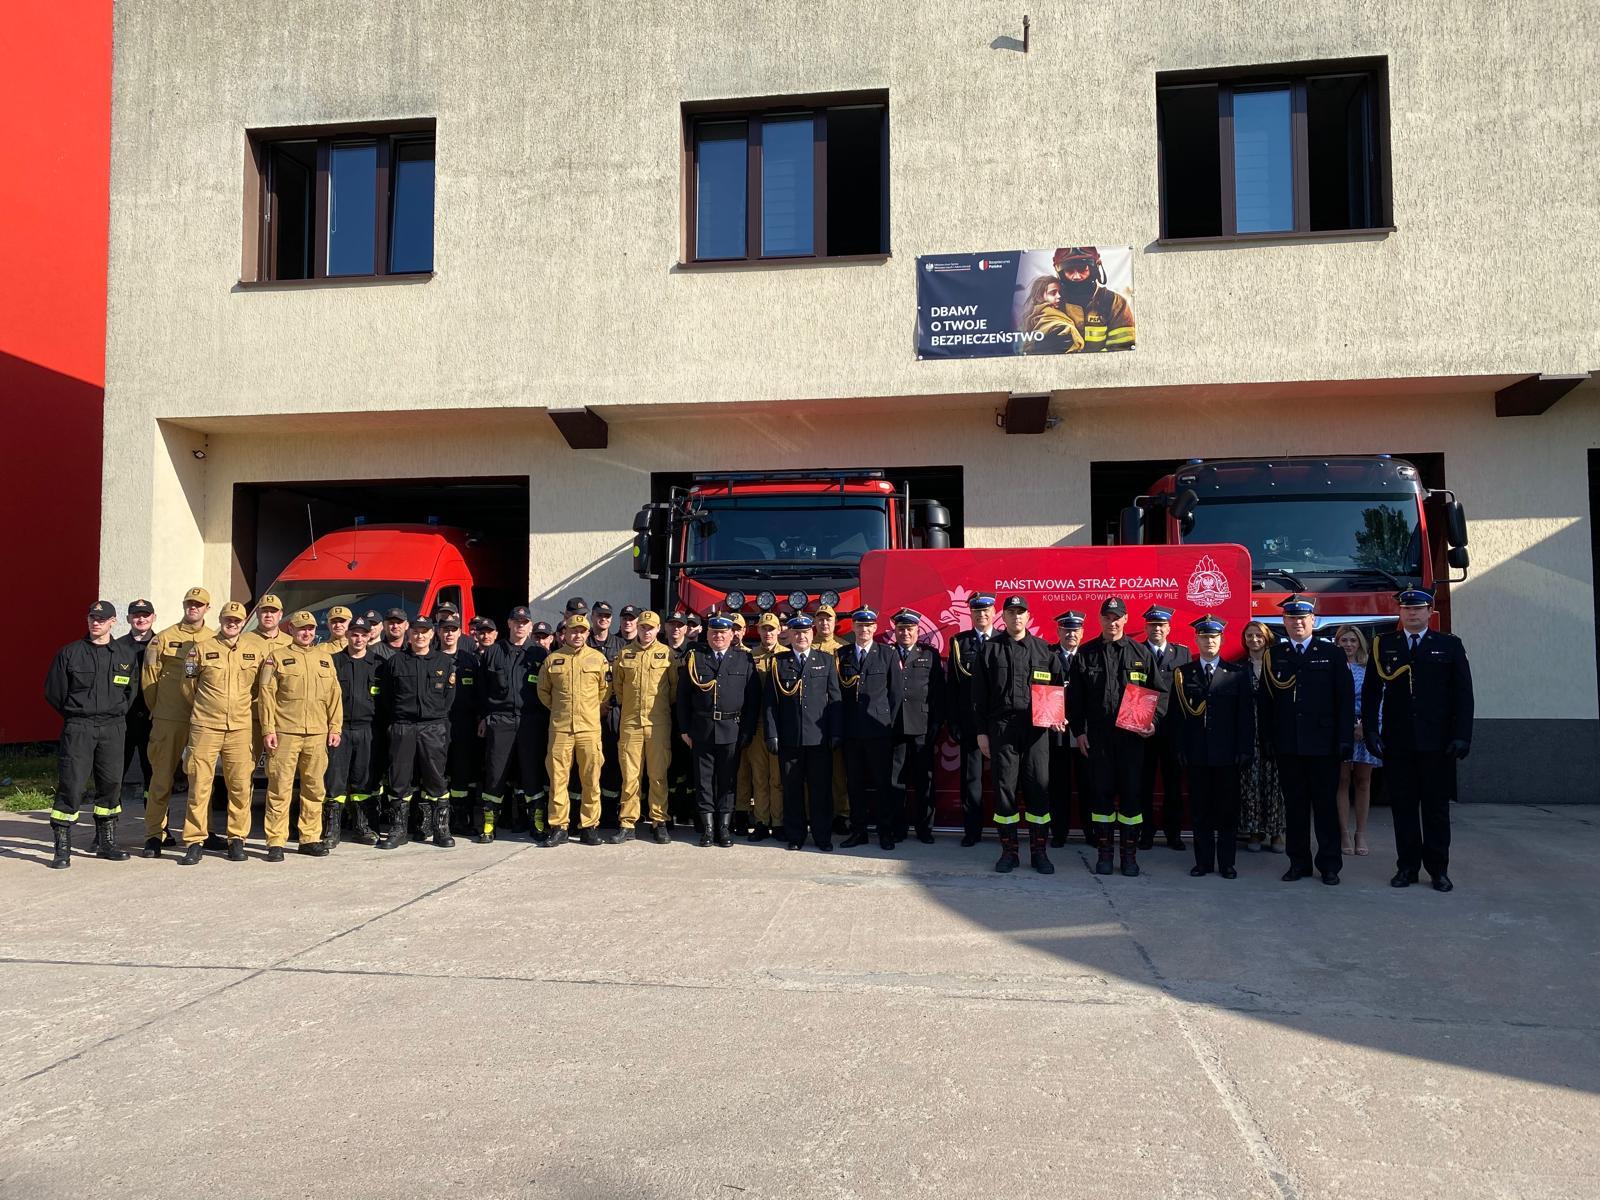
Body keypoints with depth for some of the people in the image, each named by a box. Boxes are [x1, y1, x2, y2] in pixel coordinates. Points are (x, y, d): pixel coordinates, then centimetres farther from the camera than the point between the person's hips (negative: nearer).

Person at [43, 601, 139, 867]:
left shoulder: (125, 654, 8)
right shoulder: (70, 653, 1)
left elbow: (131, 689, 18)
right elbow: (53, 691, 4)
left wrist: (117, 714, 11)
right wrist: (75, 715, 6)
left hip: (113, 729, 3)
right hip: (77, 728, -3)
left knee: (111, 785, 7)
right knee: (71, 785, -8)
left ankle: (107, 843, 19)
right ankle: (62, 848, -1)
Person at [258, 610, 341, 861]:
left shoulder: (325, 658, 15)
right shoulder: (277, 657, 4)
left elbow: (334, 696, 14)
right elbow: (266, 695, -1)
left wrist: (335, 727, 7)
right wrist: (268, 729, -8)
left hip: (317, 734, 4)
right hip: (285, 733, -4)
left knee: (314, 788, 8)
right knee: (280, 788, -3)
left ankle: (310, 838, 17)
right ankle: (275, 842, 2)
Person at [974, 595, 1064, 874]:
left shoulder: (1044, 649, 10)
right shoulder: (990, 649, 6)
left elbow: (1057, 688, 13)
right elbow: (979, 694, 5)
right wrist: (981, 731, 1)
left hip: (1036, 728, 1)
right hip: (1001, 728, -1)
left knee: (1039, 788, 0)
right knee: (1005, 788, 2)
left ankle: (1039, 851, 10)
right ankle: (1008, 851, 12)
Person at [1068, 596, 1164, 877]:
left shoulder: (1141, 652, 5)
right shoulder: (1085, 653, 6)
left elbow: (1159, 691, 9)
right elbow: (1074, 696, 7)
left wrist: (1154, 721, -5)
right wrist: (1078, 731, 2)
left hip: (1132, 735, 0)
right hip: (1098, 737, 0)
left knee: (1131, 793, 2)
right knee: (1101, 793, 4)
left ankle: (1129, 854, 12)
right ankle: (1104, 852, 14)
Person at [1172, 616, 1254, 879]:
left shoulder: (1239, 673, 4)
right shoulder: (1183, 673, 6)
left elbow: (1246, 714, 2)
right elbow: (1177, 715, 4)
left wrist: (1245, 749, -5)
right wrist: (1179, 749, -3)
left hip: (1227, 753, -1)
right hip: (1195, 754, 1)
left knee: (1228, 808, 5)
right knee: (1200, 809, 6)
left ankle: (1226, 862, 15)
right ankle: (1203, 861, 15)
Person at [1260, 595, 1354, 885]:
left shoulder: (1331, 653, 2)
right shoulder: (1274, 655, 7)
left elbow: (1345, 698, 0)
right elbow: (1266, 699, 6)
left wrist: (1345, 739, -6)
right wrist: (1268, 739, 0)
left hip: (1323, 744, -2)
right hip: (1287, 745, 2)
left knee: (1326, 805, 5)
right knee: (1294, 805, 8)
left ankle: (1329, 865, 15)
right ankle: (1298, 862, 17)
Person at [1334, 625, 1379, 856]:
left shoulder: (1368, 670, 7)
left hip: (1365, 730, 2)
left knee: (1363, 782, 6)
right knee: (1342, 781, 0)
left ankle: (1360, 834, 12)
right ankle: (1345, 833, 4)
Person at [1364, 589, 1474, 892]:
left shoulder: (1450, 645, 5)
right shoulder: (1384, 645, 7)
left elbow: (1462, 693, 1)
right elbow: (1371, 691, 6)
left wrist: (1461, 736, -6)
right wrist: (1371, 730, -3)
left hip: (1437, 742, -1)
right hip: (1396, 742, 1)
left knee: (1436, 807, 6)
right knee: (1403, 806, 5)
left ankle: (1438, 869, 15)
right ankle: (1407, 867, 13)